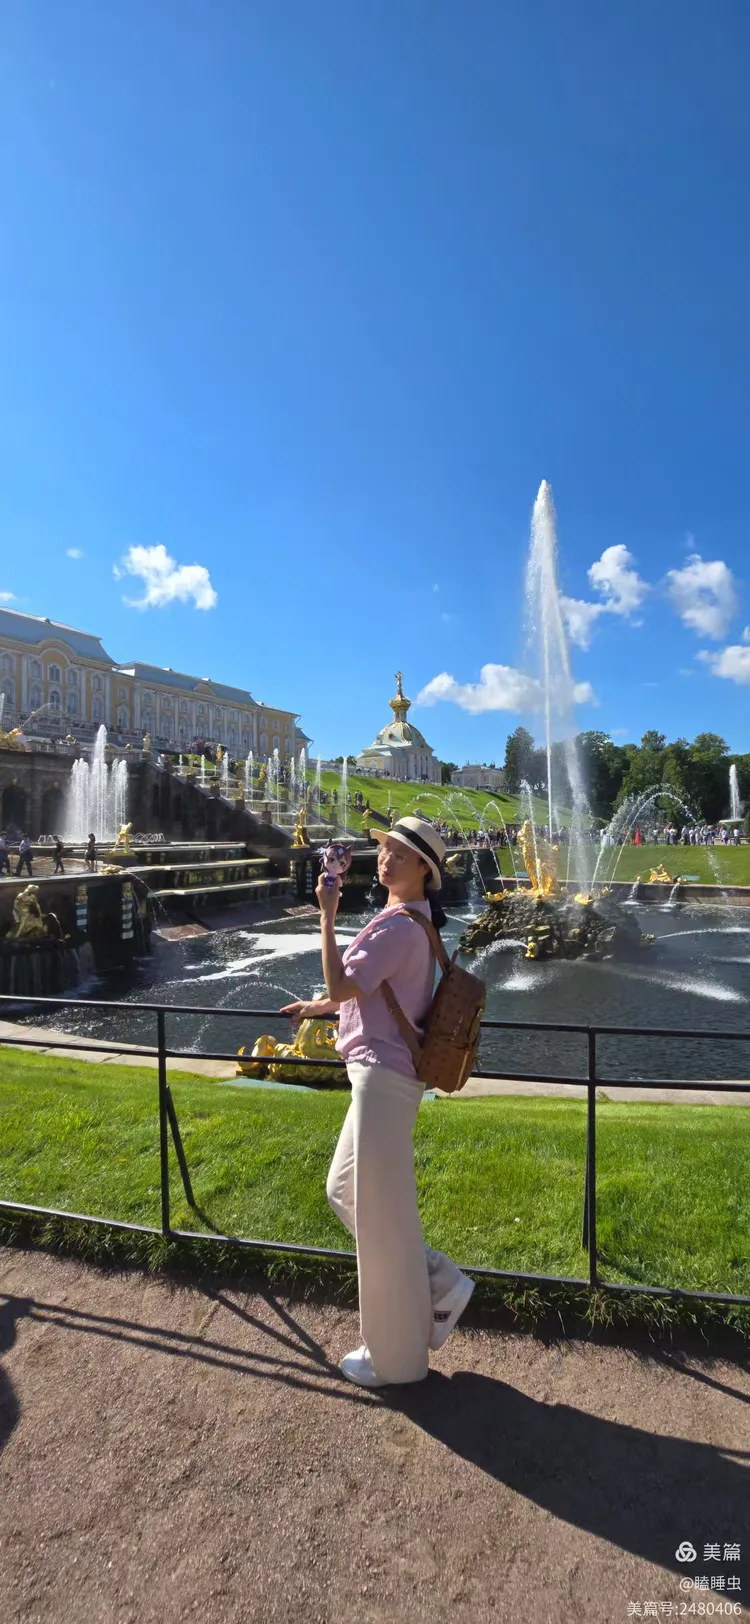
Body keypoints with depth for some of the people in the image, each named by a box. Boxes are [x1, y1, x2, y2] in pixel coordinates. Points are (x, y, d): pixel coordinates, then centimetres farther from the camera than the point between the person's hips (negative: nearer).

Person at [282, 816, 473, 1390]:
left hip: (383, 1079, -10)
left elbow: (340, 986, -21)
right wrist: (314, 1008, 29)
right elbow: (361, 993, 21)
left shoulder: (400, 927, -20)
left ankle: (394, 1356, 27)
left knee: (380, 1215, 6)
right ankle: (441, 1285, 29)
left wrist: (327, 914, -17)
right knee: (344, 1189, 22)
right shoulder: (409, 922, 13)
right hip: (381, 1077, 11)